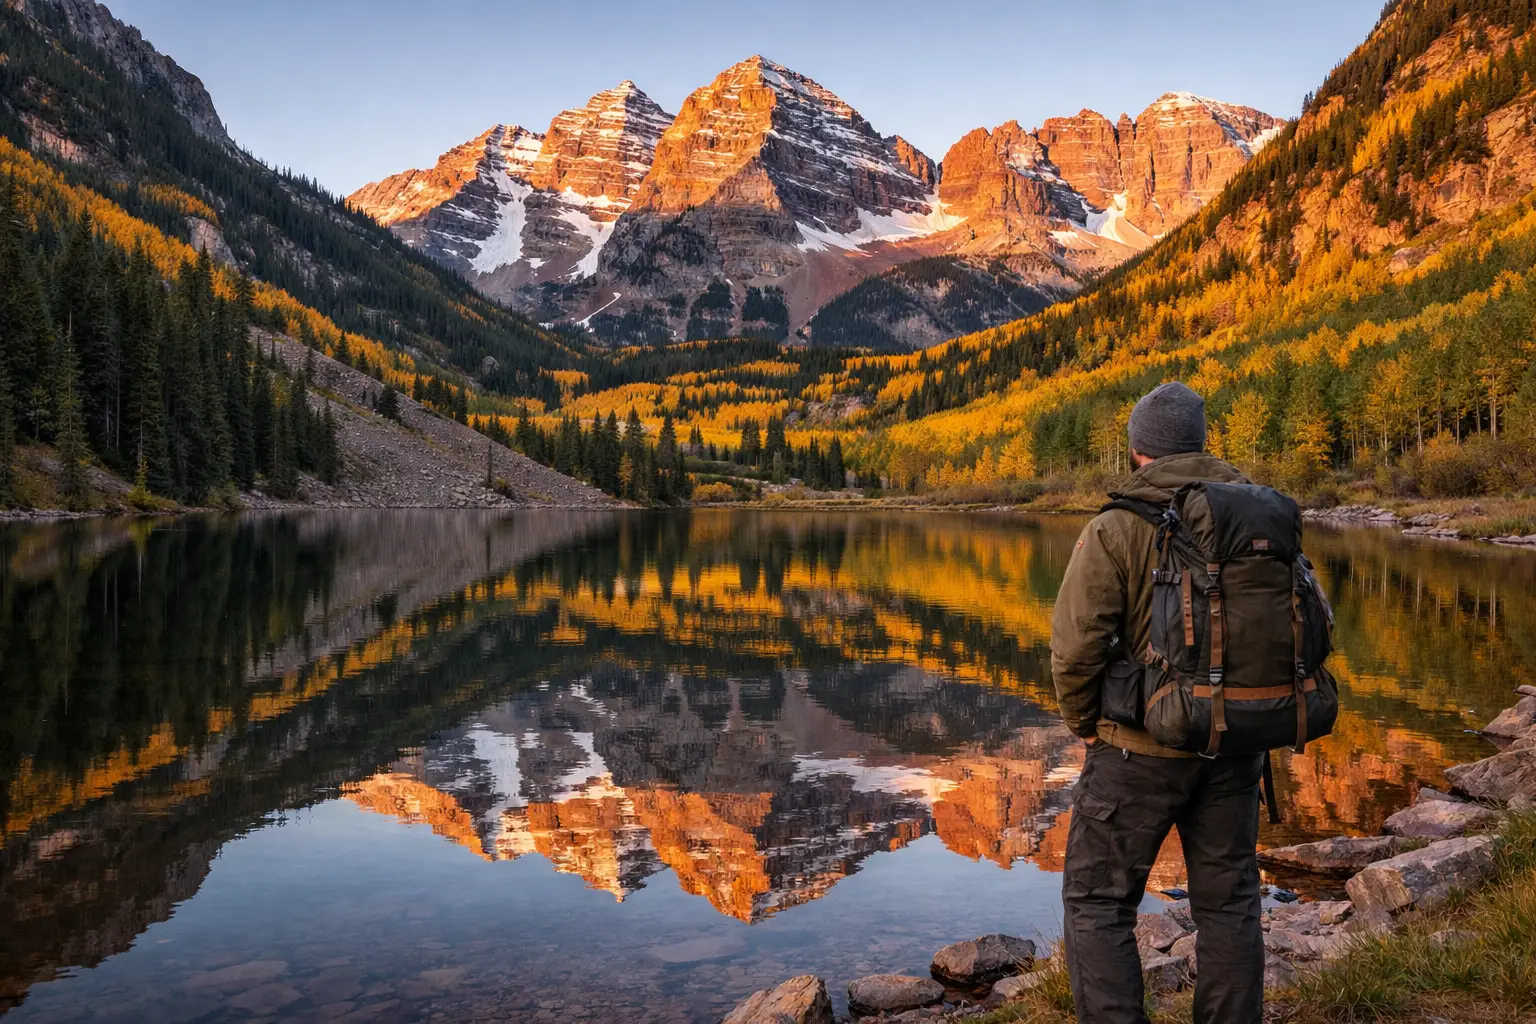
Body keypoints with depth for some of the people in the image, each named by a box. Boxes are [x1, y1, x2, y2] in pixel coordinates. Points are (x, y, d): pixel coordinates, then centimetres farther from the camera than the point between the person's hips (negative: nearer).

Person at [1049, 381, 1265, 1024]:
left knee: (1098, 902, 8)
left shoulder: (1114, 529, -13)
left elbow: (1076, 646, -18)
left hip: (1142, 746, -5)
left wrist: (1084, 724, -1)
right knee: (1228, 901, 18)